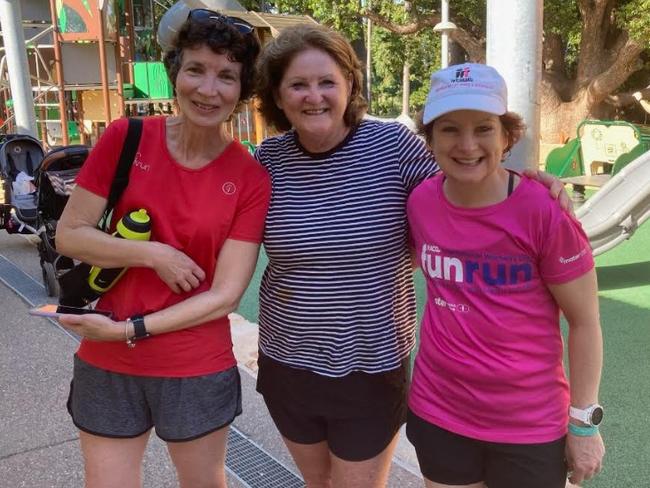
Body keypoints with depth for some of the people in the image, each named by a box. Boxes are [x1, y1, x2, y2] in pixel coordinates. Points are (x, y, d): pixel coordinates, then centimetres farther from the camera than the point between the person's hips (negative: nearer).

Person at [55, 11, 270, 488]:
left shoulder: (251, 179, -11)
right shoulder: (126, 138, -7)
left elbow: (224, 295, -13)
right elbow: (68, 234, -5)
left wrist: (128, 329, -19)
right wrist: (153, 255, -19)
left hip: (199, 372, 0)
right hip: (106, 365, 1)